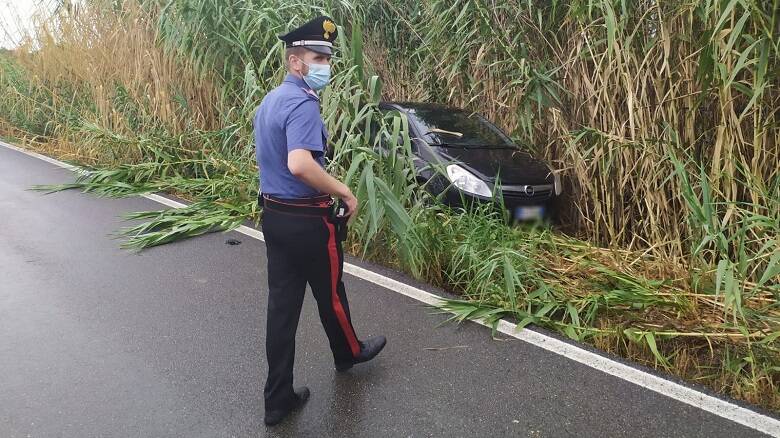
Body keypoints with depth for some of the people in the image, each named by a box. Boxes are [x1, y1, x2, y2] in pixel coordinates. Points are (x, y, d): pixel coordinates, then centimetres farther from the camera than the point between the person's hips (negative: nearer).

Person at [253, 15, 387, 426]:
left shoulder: (269, 101, 12)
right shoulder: (303, 103, -19)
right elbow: (299, 165, -33)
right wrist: (344, 192, -21)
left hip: (274, 215, 8)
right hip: (307, 220, -8)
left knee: (282, 304, 10)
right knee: (330, 294, 16)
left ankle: (278, 399, 17)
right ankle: (348, 354, 42)